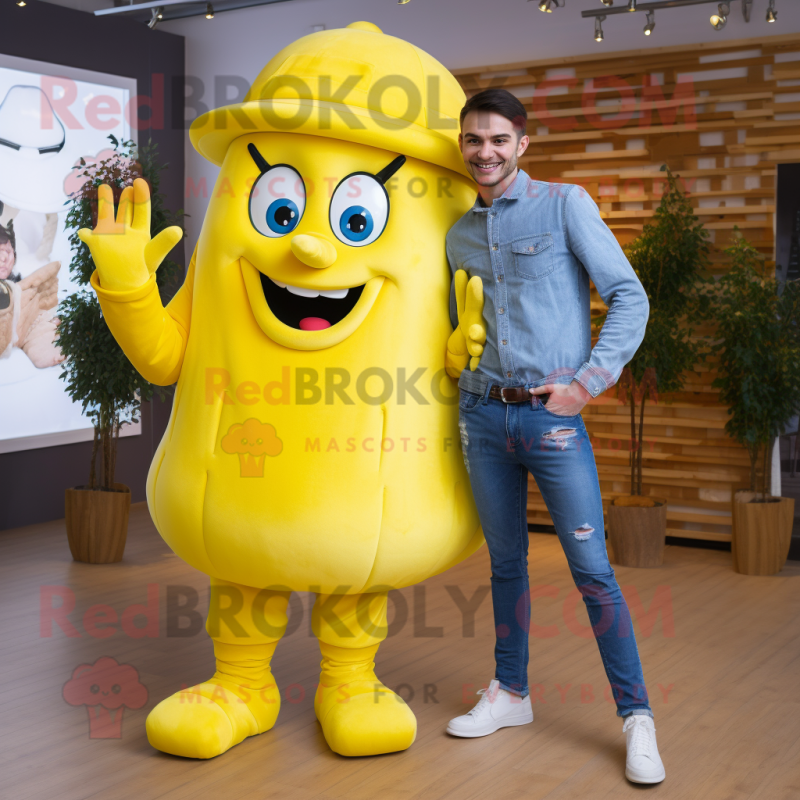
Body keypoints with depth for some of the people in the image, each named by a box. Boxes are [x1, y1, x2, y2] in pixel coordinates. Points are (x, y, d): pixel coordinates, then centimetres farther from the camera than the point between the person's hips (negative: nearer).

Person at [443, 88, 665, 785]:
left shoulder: (565, 204, -2)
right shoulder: (459, 234, 14)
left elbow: (630, 298, -6)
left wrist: (588, 383, -12)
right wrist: (456, 356, 4)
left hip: (552, 415, -5)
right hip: (483, 415, 5)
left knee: (592, 569, -4)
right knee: (506, 562, 14)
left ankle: (636, 717, 6)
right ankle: (510, 693, 28)